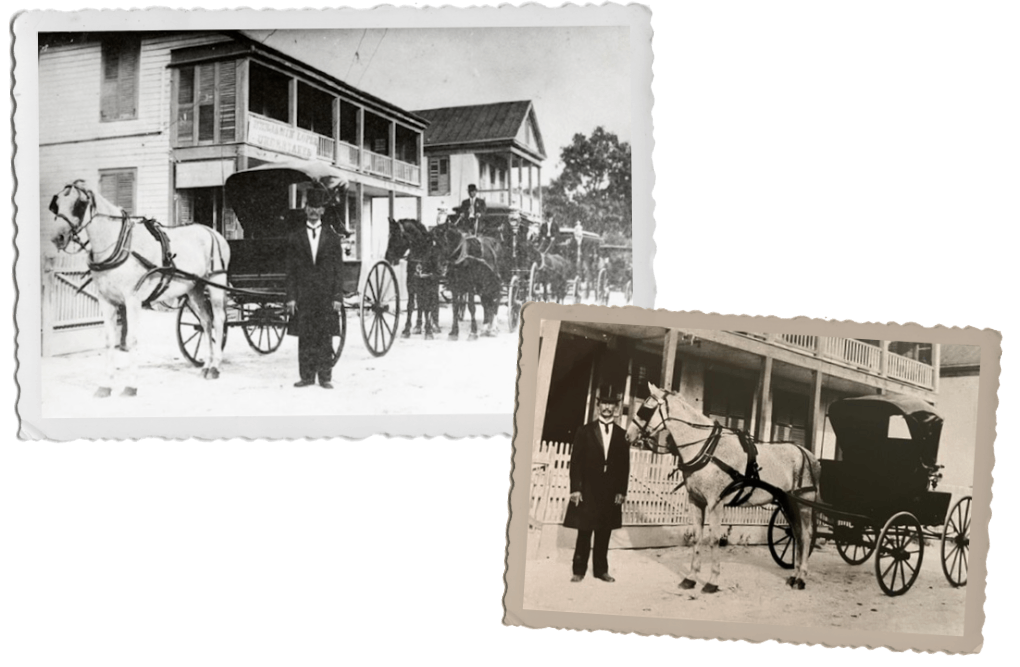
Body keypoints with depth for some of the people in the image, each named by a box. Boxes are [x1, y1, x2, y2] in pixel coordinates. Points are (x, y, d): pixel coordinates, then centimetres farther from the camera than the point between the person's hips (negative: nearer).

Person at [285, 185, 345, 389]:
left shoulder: (333, 238, 7)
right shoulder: (295, 238, 8)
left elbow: (339, 270, 4)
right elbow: (290, 270, 6)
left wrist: (337, 297, -4)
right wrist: (291, 297, -3)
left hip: (326, 296, -1)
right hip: (303, 296, 1)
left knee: (325, 337, 1)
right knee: (305, 337, 1)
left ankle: (325, 376, 5)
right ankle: (306, 376, 8)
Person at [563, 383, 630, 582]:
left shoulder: (621, 434, 6)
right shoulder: (585, 431, 2)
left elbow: (625, 465, 6)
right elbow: (575, 461, -2)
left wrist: (622, 491, -1)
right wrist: (575, 488, -9)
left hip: (611, 491, 2)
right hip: (588, 489, -2)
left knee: (604, 533, 7)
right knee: (584, 532, 1)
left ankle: (601, 569, 17)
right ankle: (579, 570, 9)